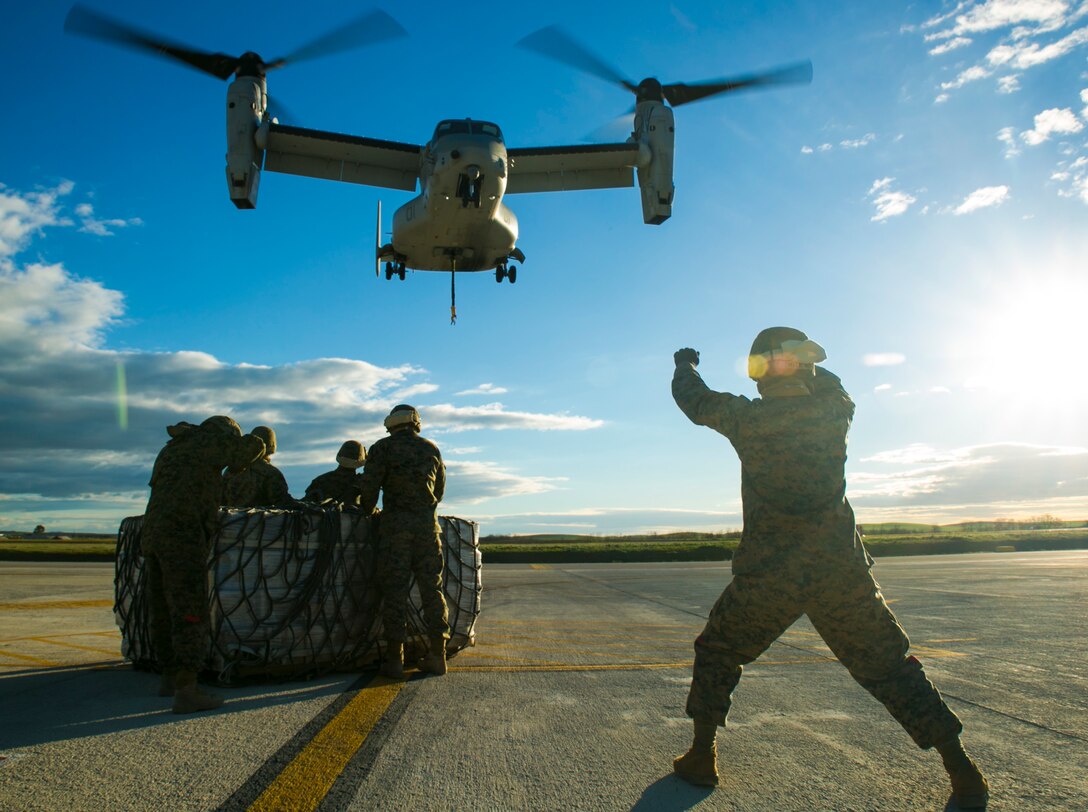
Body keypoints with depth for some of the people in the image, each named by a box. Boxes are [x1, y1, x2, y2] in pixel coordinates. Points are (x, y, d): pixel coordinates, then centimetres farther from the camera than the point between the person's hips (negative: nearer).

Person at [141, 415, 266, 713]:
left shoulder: (168, 451, 26)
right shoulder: (205, 439, 4)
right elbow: (254, 445, 7)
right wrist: (237, 465, 27)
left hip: (153, 535, 9)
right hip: (183, 535, -9)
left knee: (163, 610, 16)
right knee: (190, 611, -10)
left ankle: (170, 677, 28)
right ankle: (186, 692, -15)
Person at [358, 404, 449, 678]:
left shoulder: (383, 448, 2)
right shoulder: (431, 449, 12)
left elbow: (369, 486, -4)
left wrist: (367, 512, 13)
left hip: (395, 523, -3)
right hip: (428, 522, 3)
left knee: (395, 589, -1)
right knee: (431, 587, 6)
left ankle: (394, 657, -1)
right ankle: (437, 654, 7)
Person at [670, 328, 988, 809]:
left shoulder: (746, 418, -8)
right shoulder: (835, 410, -2)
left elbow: (696, 400, 9)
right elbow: (825, 382, 21)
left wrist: (684, 364, 28)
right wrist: (801, 369, 35)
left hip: (767, 578, -2)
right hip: (841, 572, 2)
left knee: (716, 656, 19)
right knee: (889, 669, 15)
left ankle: (702, 757, 21)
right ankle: (963, 772, 15)